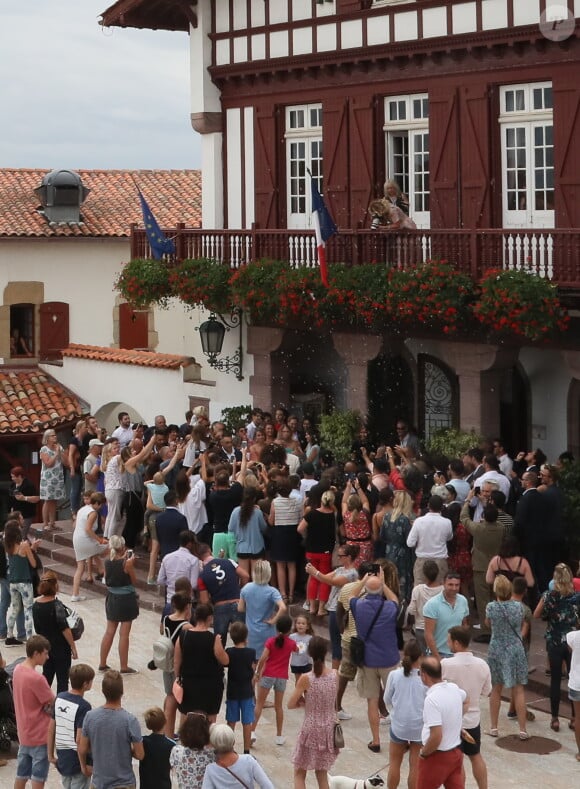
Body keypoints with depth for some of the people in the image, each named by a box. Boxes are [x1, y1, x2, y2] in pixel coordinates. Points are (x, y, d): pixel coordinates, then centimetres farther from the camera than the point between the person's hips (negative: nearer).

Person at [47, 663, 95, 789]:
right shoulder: (83, 706, -21)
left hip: (62, 758, 7)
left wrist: (51, 755, 15)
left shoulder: (59, 698, 0)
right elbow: (79, 739, -23)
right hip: (77, 760, -7)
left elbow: (51, 729, 6)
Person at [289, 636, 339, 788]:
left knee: (299, 774, 11)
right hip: (329, 729, 4)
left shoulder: (306, 679, -19)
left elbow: (291, 705, -11)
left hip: (311, 729, -4)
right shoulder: (335, 675, -7)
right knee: (322, 773, 19)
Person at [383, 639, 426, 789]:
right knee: (415, 765, 11)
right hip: (420, 726, -1)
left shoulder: (394, 675, -11)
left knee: (394, 762, 19)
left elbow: (387, 700, 3)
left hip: (399, 725, 1)